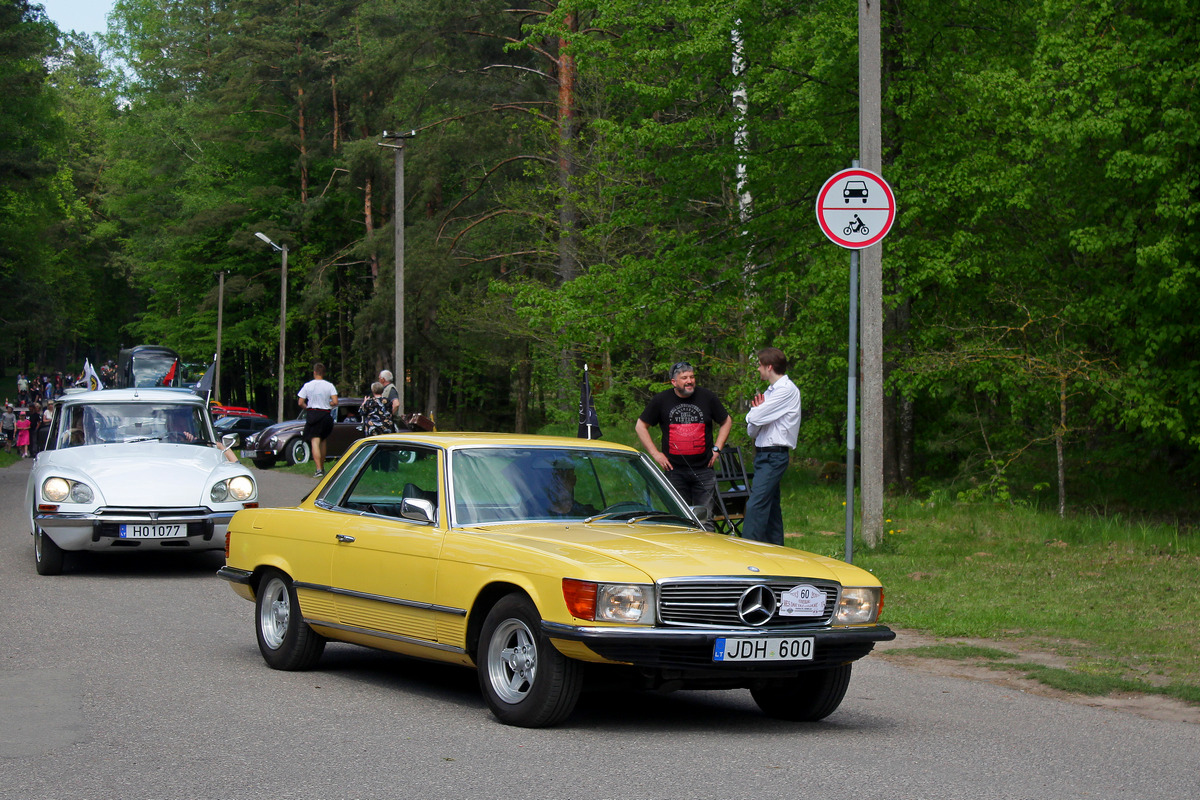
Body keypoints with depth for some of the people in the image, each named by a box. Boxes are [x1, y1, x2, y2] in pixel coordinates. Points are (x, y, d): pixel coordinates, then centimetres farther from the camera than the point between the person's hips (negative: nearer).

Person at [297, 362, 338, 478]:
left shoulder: (307, 386, -2)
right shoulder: (329, 386, -2)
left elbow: (300, 403, -2)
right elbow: (335, 402, -8)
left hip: (312, 414, -2)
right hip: (326, 415, 2)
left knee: (315, 442, -7)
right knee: (322, 441, 19)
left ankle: (319, 469, -20)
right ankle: (322, 467, 27)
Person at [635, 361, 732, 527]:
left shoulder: (707, 398, 4)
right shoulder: (661, 400, 2)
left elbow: (726, 421, 18)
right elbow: (640, 426, 11)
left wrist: (716, 449, 8)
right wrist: (655, 453, 3)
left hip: (703, 469, 0)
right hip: (675, 471, 0)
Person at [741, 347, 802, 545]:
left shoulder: (786, 390, -11)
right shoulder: (771, 391, 17)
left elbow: (755, 418, -18)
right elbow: (752, 431, 14)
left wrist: (754, 411, 5)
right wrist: (757, 411, -6)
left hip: (774, 456, -10)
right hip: (763, 454, 10)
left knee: (756, 505, -16)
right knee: (771, 507, 11)